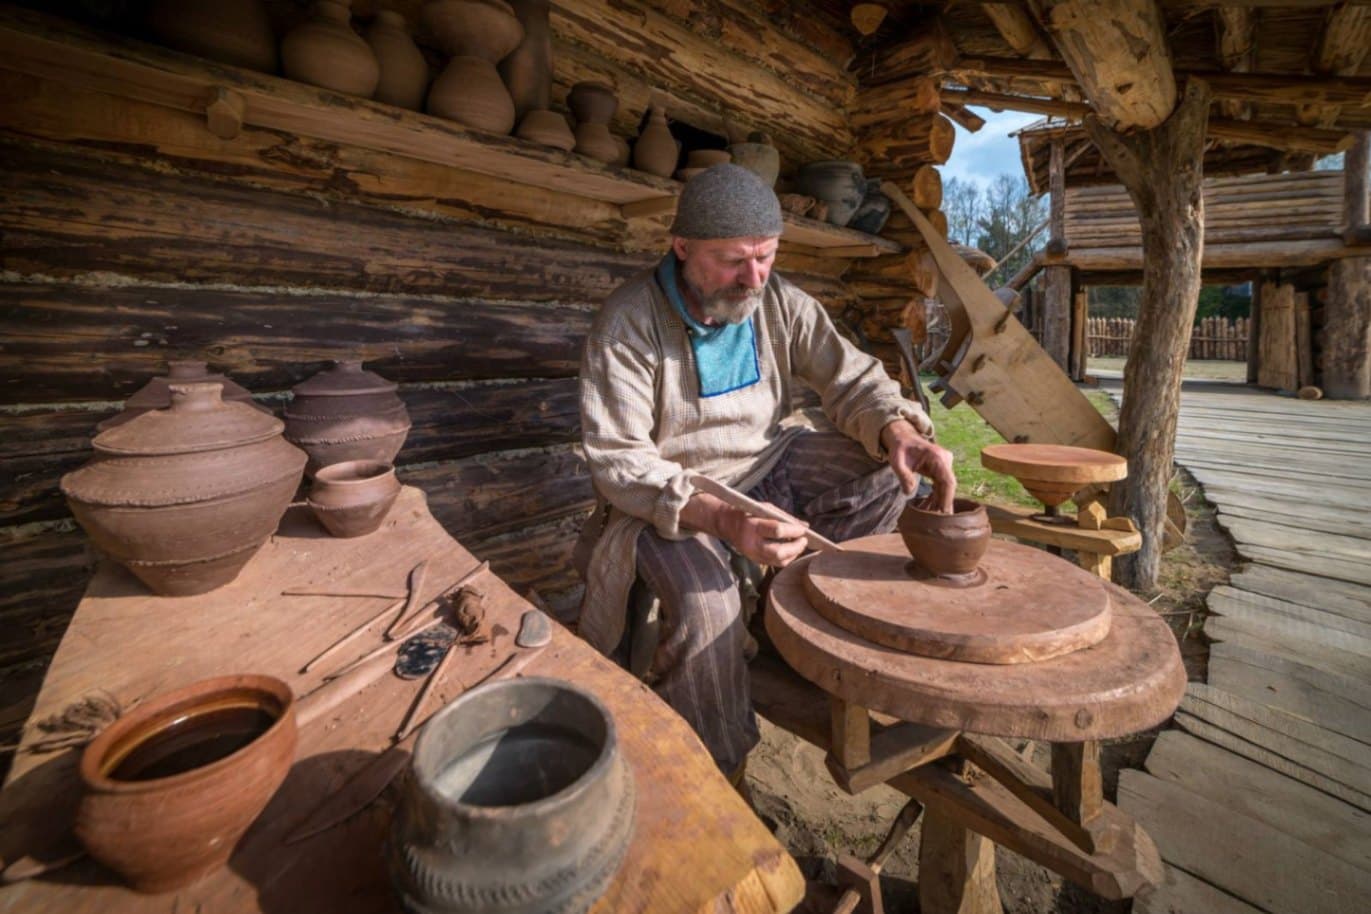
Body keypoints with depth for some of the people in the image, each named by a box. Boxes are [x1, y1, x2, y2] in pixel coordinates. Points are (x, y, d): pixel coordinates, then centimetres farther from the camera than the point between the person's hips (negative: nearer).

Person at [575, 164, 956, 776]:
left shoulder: (782, 303, -4)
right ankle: (710, 776, -3)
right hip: (668, 495, -5)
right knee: (707, 605, -30)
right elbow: (618, 461, -24)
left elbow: (851, 379, -1)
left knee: (890, 475, -7)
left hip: (769, 462, 6)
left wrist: (899, 432, -25)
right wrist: (721, 519, -39)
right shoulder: (627, 322, -19)